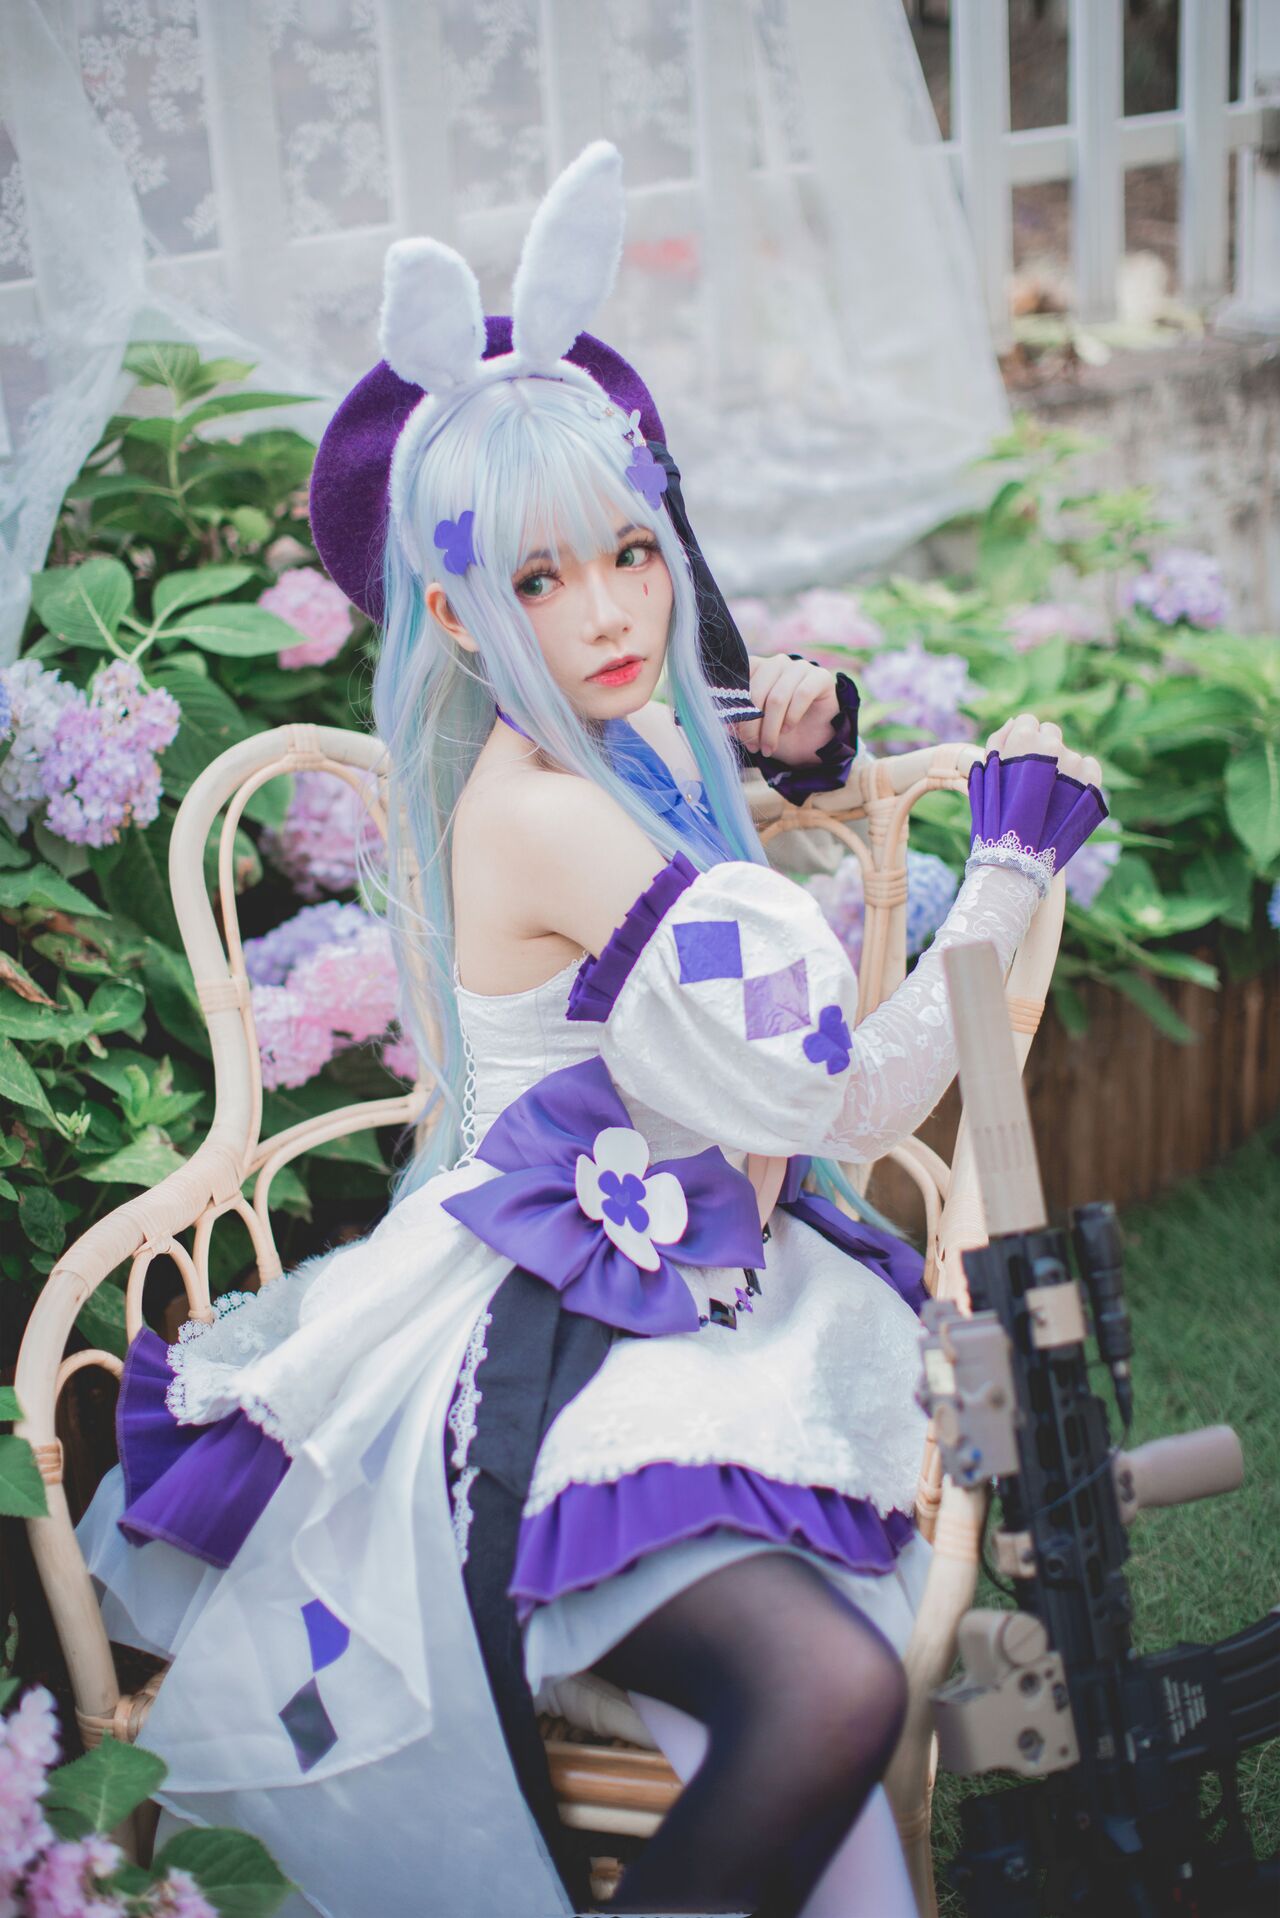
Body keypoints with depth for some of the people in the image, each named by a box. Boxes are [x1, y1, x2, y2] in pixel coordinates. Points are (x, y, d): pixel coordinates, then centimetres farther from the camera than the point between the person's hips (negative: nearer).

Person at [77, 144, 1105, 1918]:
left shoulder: (629, 749, 7)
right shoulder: (549, 819, -19)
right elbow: (859, 1097, -16)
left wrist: (773, 733, 14)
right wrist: (1010, 867, -7)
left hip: (678, 1292, 10)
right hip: (553, 1353, -9)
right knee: (835, 1695, -29)